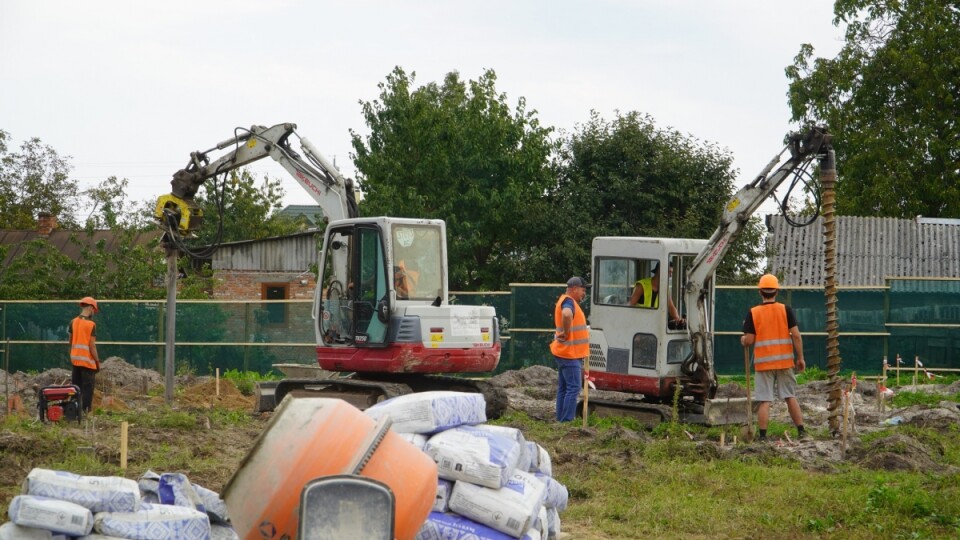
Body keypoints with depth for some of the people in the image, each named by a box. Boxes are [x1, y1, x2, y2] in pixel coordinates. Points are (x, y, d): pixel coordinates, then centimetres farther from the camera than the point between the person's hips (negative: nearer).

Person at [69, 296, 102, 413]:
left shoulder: (73, 322, 5)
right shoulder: (91, 324, -13)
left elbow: (71, 341, 12)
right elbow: (92, 346, -14)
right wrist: (97, 361, -6)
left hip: (75, 359, 6)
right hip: (87, 360, -6)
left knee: (75, 386, 13)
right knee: (88, 388, -1)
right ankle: (85, 411, -4)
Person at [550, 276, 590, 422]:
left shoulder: (567, 301, 17)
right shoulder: (568, 302, -16)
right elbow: (566, 314, -39)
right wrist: (566, 333, -28)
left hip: (565, 353, 10)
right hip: (570, 354, -10)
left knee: (564, 388, 12)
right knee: (573, 388, -9)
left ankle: (561, 419, 16)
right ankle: (567, 421, -11)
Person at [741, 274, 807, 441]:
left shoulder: (753, 313, -4)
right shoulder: (785, 310, -2)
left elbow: (748, 341, -6)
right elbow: (796, 335, -6)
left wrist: (742, 340, 18)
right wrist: (800, 358, 2)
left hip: (763, 363, -1)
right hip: (785, 361, 1)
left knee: (764, 401, 1)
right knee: (790, 397, 12)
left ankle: (763, 435, 1)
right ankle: (801, 431, 13)